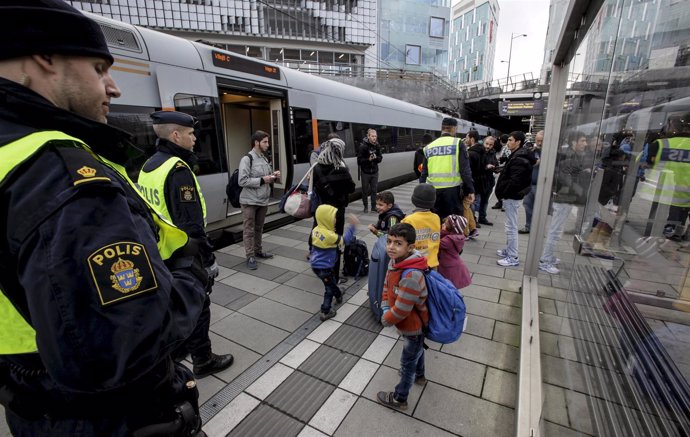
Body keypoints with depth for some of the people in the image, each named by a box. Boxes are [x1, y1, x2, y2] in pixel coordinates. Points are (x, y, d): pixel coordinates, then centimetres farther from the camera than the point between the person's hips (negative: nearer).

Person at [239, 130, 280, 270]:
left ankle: (258, 251, 31)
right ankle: (250, 257, 10)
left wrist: (273, 176, -1)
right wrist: (261, 180, -21)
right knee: (249, 230, 2)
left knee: (259, 228, 18)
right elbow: (242, 181, -19)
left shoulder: (265, 158, 10)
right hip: (250, 201, -7)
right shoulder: (247, 159, -12)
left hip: (263, 200, 7)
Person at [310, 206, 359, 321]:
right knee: (329, 288, 9)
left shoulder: (315, 230, -2)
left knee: (332, 282, 30)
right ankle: (325, 312, 17)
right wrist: (352, 226, -19)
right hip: (324, 268, -8)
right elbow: (345, 240, -20)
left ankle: (338, 295, 53)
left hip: (315, 265, 9)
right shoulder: (329, 235, -27)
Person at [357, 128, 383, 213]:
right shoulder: (363, 146, -12)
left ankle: (374, 207, 18)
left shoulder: (377, 146, 2)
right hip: (365, 172, -4)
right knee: (365, 190, 6)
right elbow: (359, 160, -13)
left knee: (374, 190, 8)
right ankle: (366, 207, 20)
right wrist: (368, 159, -24)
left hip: (374, 171, 4)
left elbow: (380, 158, 6)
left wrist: (376, 158, -14)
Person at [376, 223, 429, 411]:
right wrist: (385, 308, -9)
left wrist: (386, 320, -14)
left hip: (413, 326, -8)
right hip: (414, 323, 8)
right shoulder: (395, 261, -13)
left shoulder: (411, 276, -41)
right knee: (417, 350, 34)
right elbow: (387, 285, 3)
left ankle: (399, 399, 40)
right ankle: (419, 376, 62)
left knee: (407, 363, 16)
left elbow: (401, 310, -33)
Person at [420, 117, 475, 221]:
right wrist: (470, 190, 0)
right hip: (452, 189, -3)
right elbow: (465, 170, -6)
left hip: (433, 190, 3)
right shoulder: (458, 143, -1)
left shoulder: (429, 147, 10)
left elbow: (424, 173, 11)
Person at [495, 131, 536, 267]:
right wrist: (504, 193, 12)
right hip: (512, 195, 11)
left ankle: (513, 257, 3)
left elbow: (514, 181, -26)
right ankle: (509, 250, 31)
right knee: (510, 225, 18)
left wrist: (503, 194, -15)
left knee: (511, 226, -4)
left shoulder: (519, 159, -20)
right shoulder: (518, 156, 15)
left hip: (512, 196, -11)